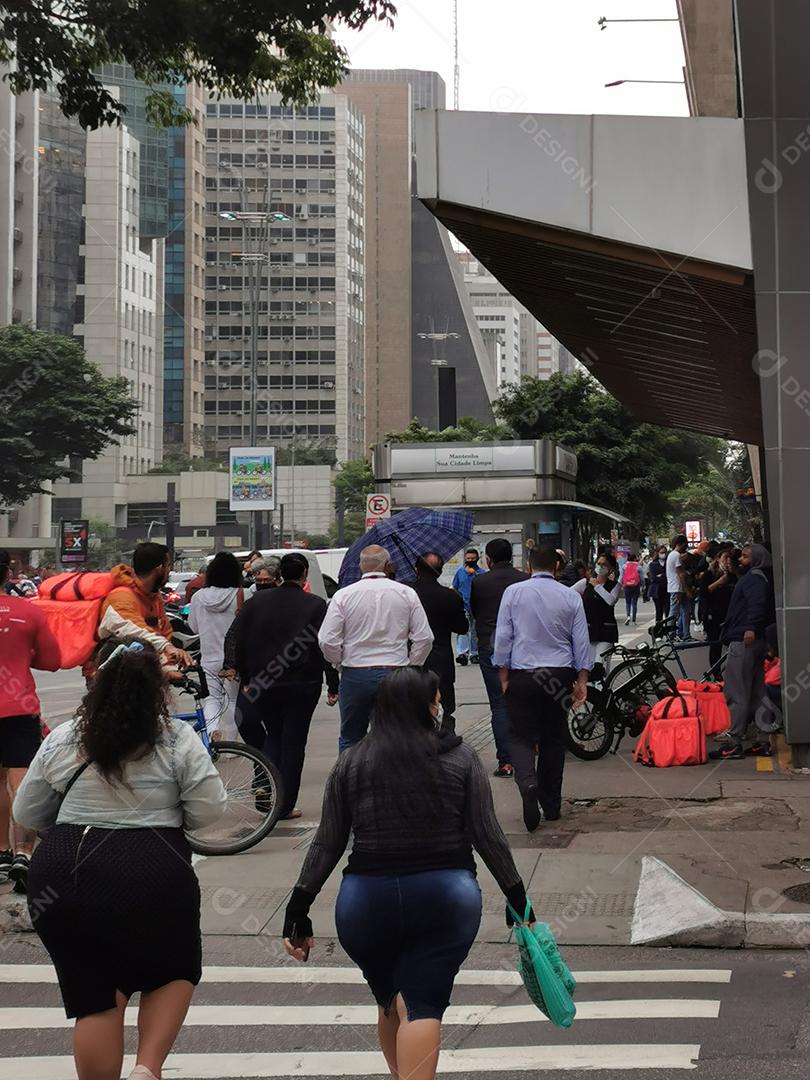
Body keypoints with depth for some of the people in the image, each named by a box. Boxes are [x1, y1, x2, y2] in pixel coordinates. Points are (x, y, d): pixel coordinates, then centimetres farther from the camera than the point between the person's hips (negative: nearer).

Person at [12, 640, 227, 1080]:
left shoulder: (61, 740, 4)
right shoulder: (178, 740, -3)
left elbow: (27, 814, 12)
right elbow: (209, 811, -3)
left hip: (64, 877, 2)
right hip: (154, 875, -2)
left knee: (95, 996, 12)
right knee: (175, 970, 20)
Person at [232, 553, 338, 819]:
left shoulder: (256, 601, 1)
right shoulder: (316, 605, -7)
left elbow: (240, 643, 5)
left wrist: (246, 679, 14)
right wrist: (333, 686, -1)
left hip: (263, 684, 2)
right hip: (303, 685, -2)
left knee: (273, 735, 19)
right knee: (293, 742, 6)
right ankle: (285, 805, 9)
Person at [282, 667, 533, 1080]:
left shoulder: (351, 763, 5)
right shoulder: (460, 758, 2)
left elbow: (327, 844, 4)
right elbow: (486, 835, 0)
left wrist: (298, 910, 9)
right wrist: (518, 900, 6)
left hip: (368, 902, 2)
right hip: (446, 898, -2)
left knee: (391, 1003, 19)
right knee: (424, 1006, -2)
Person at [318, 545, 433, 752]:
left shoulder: (343, 595, -2)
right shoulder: (406, 593, 1)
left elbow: (327, 640, -7)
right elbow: (424, 638, -2)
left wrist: (339, 663, 10)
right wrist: (412, 666, 11)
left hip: (355, 675, 0)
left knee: (350, 739, 13)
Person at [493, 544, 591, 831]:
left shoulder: (513, 592, -3)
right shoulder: (571, 597, 2)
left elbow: (503, 637, -3)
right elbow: (581, 641, 3)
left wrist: (504, 676, 5)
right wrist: (582, 681, 9)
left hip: (523, 676, -2)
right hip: (560, 677, 2)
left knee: (522, 737, 4)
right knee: (554, 739, 11)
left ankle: (528, 783, -24)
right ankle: (551, 804, 16)